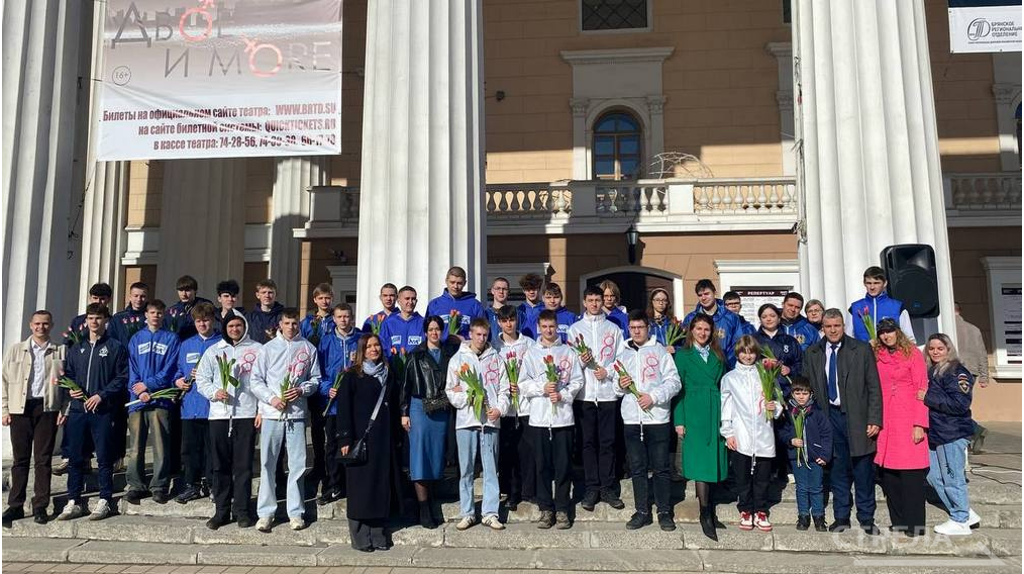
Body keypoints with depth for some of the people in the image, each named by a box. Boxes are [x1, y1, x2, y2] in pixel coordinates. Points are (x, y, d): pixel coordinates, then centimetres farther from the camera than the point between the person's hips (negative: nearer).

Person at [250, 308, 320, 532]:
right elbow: (256, 380, 4)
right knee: (267, 463, 3)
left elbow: (315, 379, 10)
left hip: (297, 413, 0)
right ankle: (265, 512, 12)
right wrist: (271, 398, -10)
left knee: (297, 464, 2)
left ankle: (295, 512, 13)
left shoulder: (308, 349, 7)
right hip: (271, 413, 0)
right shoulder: (268, 348, 6)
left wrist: (301, 390, -8)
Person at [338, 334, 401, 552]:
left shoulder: (388, 375, 13)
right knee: (360, 487, -1)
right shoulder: (352, 376, -1)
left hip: (384, 438, 4)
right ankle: (360, 537, 8)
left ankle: (379, 535, 14)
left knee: (382, 486, 5)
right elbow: (344, 408, -6)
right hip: (360, 437, -4)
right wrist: (346, 439, -14)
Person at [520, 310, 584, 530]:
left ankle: (562, 509, 13)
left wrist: (562, 395, -11)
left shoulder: (568, 352, 7)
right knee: (542, 464, 5)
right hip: (539, 416, 1)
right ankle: (546, 509, 15)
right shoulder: (531, 353, 8)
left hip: (563, 415, -1)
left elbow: (577, 381, 3)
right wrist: (542, 388, -11)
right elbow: (523, 384, 3)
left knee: (563, 464, 2)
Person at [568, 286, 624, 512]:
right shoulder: (575, 329, 10)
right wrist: (581, 361, -13)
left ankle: (608, 488, 12)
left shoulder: (614, 329, 11)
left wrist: (607, 371, -9)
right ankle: (591, 489, 12)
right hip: (584, 393, 0)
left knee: (608, 442, 3)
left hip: (608, 393, 0)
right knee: (588, 442, 4)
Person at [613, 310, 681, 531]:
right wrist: (620, 385, -4)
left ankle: (665, 512, 15)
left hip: (657, 417, -4)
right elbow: (616, 386, 19)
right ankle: (642, 511, 20)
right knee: (637, 468, 10)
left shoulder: (659, 351, 1)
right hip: (631, 418, 4)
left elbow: (674, 382, -5)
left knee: (661, 468, 3)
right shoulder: (623, 353, 13)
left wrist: (653, 397, -15)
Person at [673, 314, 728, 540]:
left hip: (716, 414, 4)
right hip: (694, 415, -4)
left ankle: (709, 510, 17)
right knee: (700, 462, -5)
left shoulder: (718, 356, 14)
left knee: (712, 461, 6)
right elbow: (678, 389, 0)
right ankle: (705, 515, 0)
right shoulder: (683, 355, 3)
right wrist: (678, 420, -6)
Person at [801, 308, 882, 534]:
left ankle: (867, 518, 18)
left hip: (857, 417, -2)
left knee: (863, 470, 4)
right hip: (830, 417, 2)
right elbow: (807, 388, 7)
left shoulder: (862, 350, 0)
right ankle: (841, 517, 20)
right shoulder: (812, 354, 5)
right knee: (837, 469, 8)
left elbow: (874, 387, -1)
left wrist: (874, 420, -7)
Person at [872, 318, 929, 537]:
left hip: (908, 419, -4)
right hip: (885, 421, 4)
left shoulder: (913, 354, 0)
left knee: (911, 473, -2)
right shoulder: (876, 356, 11)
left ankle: (915, 523, 8)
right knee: (887, 473, 5)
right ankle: (899, 520, 17)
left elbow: (922, 390, -4)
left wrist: (919, 424, -11)